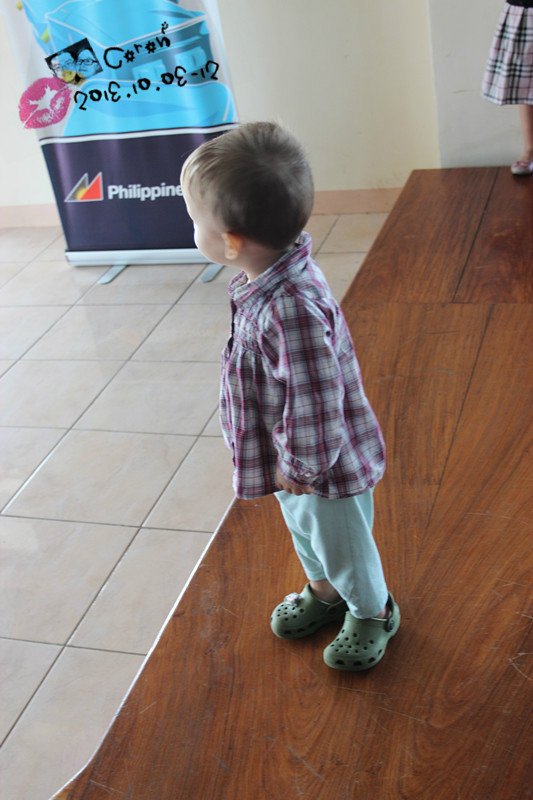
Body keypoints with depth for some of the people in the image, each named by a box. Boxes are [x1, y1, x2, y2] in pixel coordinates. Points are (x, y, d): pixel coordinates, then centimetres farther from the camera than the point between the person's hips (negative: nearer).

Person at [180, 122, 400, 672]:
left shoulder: (292, 310, -41)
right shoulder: (264, 279, -9)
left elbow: (316, 404, -34)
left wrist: (301, 466, -19)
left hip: (322, 467, -8)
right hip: (292, 460, 9)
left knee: (342, 544, 19)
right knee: (304, 532, 32)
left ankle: (372, 612, 47)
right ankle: (324, 591, 59)